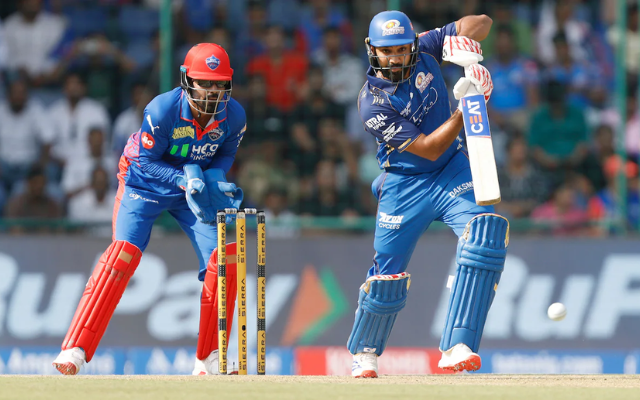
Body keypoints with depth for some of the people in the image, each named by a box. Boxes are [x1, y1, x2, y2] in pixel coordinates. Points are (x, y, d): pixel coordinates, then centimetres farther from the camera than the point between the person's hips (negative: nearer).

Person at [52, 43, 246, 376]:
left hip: (196, 185, 4)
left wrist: (213, 179, -19)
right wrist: (185, 181, -34)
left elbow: (225, 155, 2)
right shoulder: (162, 110, -28)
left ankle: (209, 361, 2)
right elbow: (145, 161, -21)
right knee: (124, 252, -22)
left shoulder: (233, 116, -15)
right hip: (145, 184, -4)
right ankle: (74, 350, -24)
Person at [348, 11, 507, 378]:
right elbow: (427, 149, -22)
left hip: (453, 171, 3)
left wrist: (465, 43, -25)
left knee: (487, 231, -24)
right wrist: (464, 109, -32)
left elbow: (481, 22, -3)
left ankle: (457, 347, -29)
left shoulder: (425, 51, -6)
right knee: (388, 275, 0)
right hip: (405, 185, -3)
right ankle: (365, 353, 32)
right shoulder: (373, 101, -18)